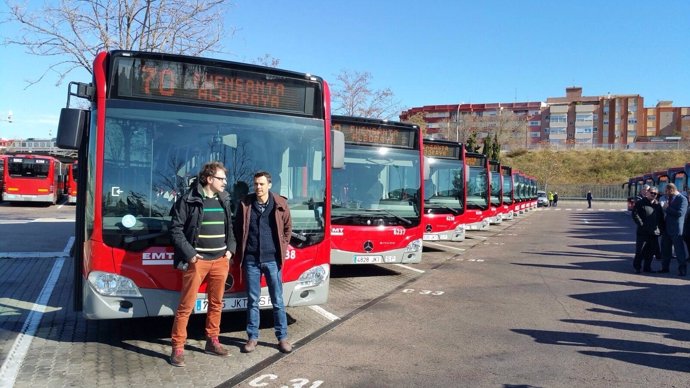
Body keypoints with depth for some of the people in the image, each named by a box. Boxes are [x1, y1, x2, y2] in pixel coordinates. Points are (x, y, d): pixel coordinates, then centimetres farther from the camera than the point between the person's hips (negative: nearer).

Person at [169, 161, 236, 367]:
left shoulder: (224, 200, 10)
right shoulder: (189, 200, -7)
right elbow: (176, 229, -8)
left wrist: (230, 249, 5)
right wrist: (189, 254, -13)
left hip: (221, 260, 6)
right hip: (197, 261, -5)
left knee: (216, 303, 13)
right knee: (186, 306, -1)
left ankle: (212, 341, 27)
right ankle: (178, 348, 9)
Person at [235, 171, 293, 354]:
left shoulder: (280, 204, -2)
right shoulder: (245, 204, 0)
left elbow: (288, 228, 9)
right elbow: (237, 228, 10)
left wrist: (282, 248, 4)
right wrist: (241, 250, 5)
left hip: (272, 259, -1)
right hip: (251, 260, 1)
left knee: (277, 300, 7)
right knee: (252, 300, 9)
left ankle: (282, 337, 18)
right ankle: (252, 337, 21)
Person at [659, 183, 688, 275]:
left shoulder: (682, 199, -11)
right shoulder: (669, 198, 14)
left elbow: (680, 213, -22)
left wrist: (667, 208, -16)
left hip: (676, 229, -8)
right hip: (667, 229, 8)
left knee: (679, 250, -1)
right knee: (665, 249, 13)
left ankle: (682, 269, 7)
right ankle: (665, 267, 23)